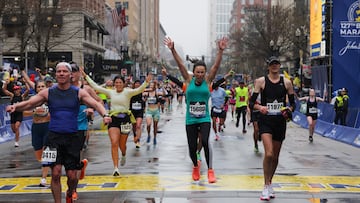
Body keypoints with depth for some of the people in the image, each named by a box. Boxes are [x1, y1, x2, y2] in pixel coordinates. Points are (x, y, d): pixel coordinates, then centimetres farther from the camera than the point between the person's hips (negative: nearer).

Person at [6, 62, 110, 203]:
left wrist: (105, 115, -29)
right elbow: (29, 103, -1)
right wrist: (15, 106, -22)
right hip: (54, 137, 0)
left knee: (72, 176, 3)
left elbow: (95, 104, -8)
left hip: (72, 137, 0)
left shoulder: (79, 93, 1)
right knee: (56, 173, -8)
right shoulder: (48, 93, 3)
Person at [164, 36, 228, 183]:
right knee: (192, 147, 5)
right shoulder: (189, 81, 1)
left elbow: (216, 66, -11)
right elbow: (180, 65, -8)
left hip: (205, 119, -1)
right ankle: (195, 167, 35)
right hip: (190, 120, 1)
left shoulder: (207, 81, 0)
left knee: (205, 141, -23)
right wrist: (172, 50, -18)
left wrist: (220, 51, -23)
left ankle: (210, 170, -13)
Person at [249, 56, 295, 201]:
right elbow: (251, 103, 0)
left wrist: (289, 110, -10)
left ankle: (269, 183, 31)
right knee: (269, 154, -18)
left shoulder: (286, 82, 5)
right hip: (265, 120, -3)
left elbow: (293, 103, 12)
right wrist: (259, 107, -21)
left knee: (275, 156, 12)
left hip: (280, 121, 3)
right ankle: (266, 187, -6)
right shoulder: (261, 81, 0)